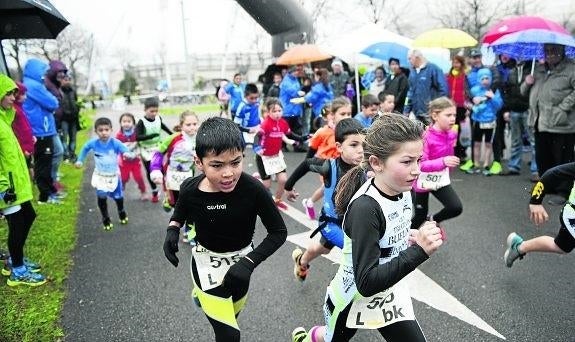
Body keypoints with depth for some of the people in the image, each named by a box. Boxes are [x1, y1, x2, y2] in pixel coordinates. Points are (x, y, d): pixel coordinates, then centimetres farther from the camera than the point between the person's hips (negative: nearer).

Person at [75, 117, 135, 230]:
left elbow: (126, 151, -34)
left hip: (114, 175, 0)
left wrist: (129, 155, -57)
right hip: (100, 176, 1)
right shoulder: (93, 143, -15)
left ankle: (121, 212, 47)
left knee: (118, 196, 15)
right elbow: (85, 148, 8)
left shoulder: (115, 143, -23)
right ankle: (105, 218, 13)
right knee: (101, 197, -11)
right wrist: (80, 160, 8)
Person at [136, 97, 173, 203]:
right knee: (150, 172, 9)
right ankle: (154, 192, 25)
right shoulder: (141, 122, -21)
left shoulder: (158, 118, -6)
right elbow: (137, 137, -30)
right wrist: (152, 135, -39)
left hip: (158, 148, 3)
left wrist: (172, 134, 24)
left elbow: (163, 126, 18)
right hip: (146, 150, -3)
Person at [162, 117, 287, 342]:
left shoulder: (253, 189, -27)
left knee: (231, 315, 26)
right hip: (207, 263, -1)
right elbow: (179, 215, 4)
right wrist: (172, 231, -15)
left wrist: (249, 263, -24)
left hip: (240, 261, 2)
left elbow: (279, 232, -15)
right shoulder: (190, 190, -21)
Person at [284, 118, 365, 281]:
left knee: (322, 248, 26)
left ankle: (301, 261, 61)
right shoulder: (330, 166, -29)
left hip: (353, 222, 3)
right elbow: (307, 164, -10)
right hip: (331, 222, -3)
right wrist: (289, 186, 0)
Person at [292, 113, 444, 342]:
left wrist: (409, 238, -6)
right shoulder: (365, 208, -33)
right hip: (353, 297, -5)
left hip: (389, 293, 6)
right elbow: (367, 283, -34)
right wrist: (419, 251, -40)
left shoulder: (403, 191, -10)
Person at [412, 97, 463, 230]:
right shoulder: (426, 136, -26)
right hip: (422, 182, -5)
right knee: (421, 215, 9)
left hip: (441, 180, 5)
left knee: (456, 208, -10)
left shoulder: (452, 134, -5)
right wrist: (443, 162, -40)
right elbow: (420, 164, -30)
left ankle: (433, 220, 21)